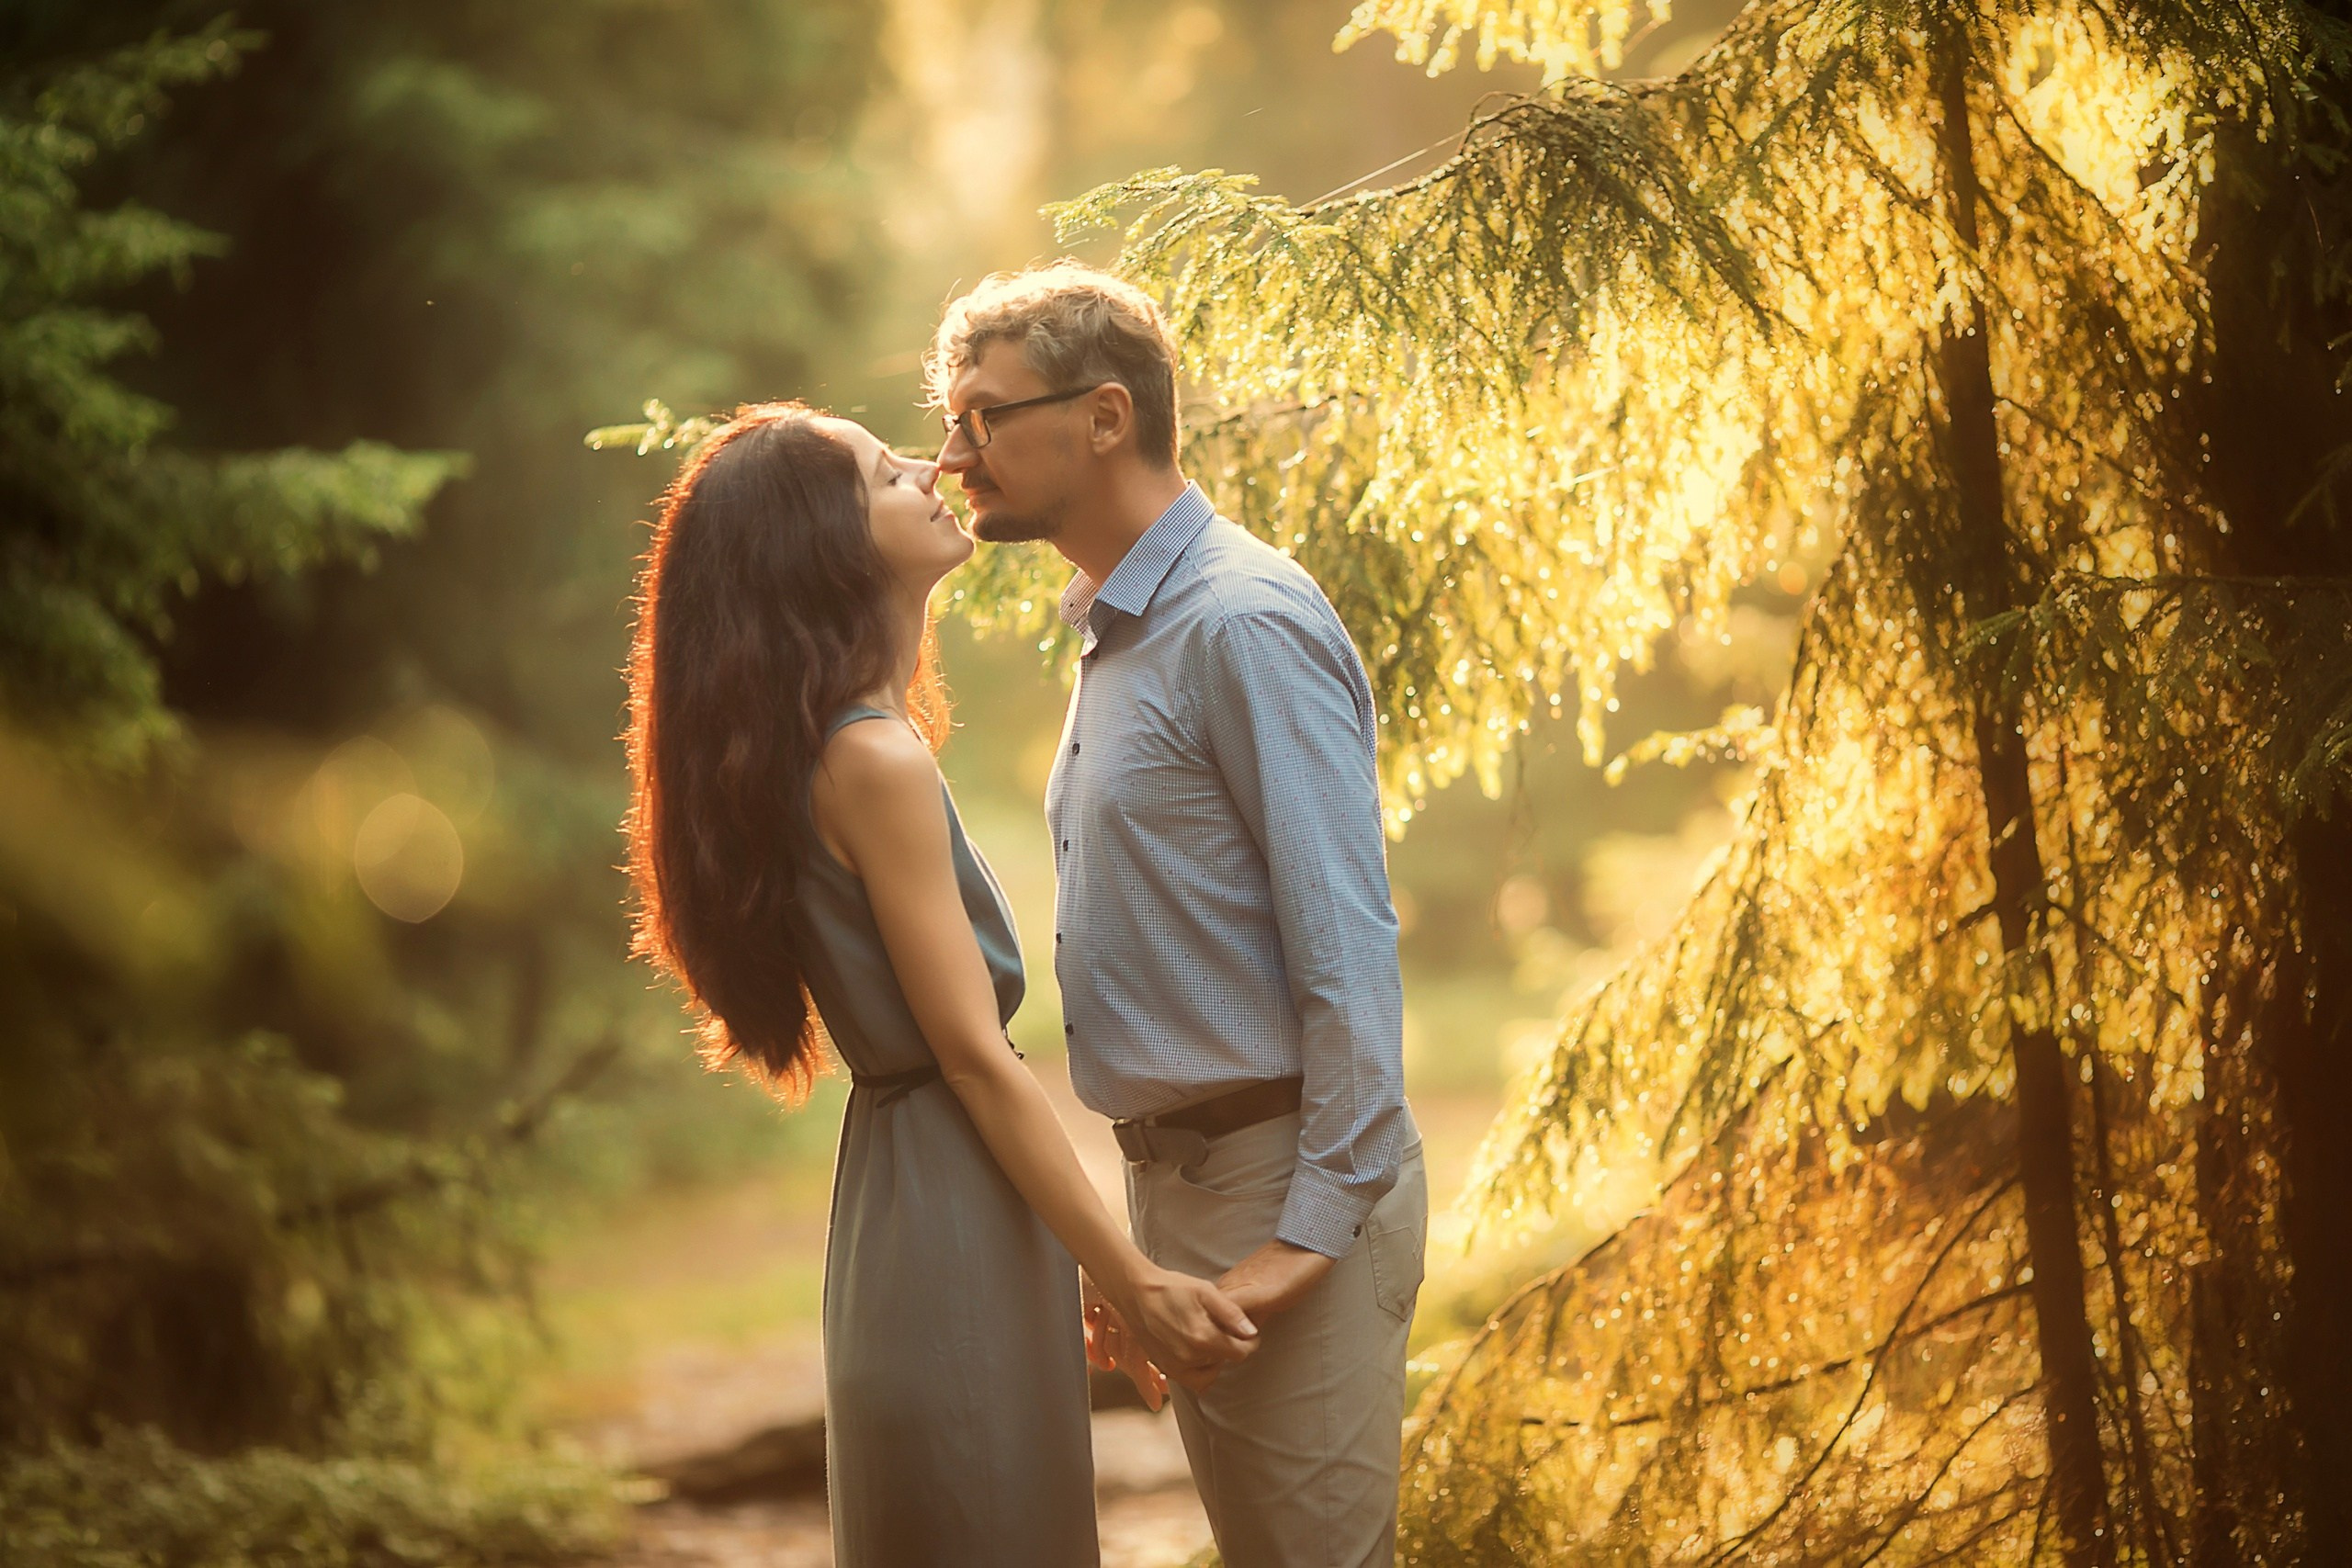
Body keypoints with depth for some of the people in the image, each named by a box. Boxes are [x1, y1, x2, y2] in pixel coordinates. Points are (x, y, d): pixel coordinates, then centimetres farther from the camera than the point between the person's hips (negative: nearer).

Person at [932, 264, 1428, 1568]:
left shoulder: (1244, 626, -15)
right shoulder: (1115, 633, 15)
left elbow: (1345, 940, -20)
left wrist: (1313, 1224, -22)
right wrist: (1136, 1242, 17)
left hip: (1284, 1180, -9)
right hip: (1176, 1178, 9)